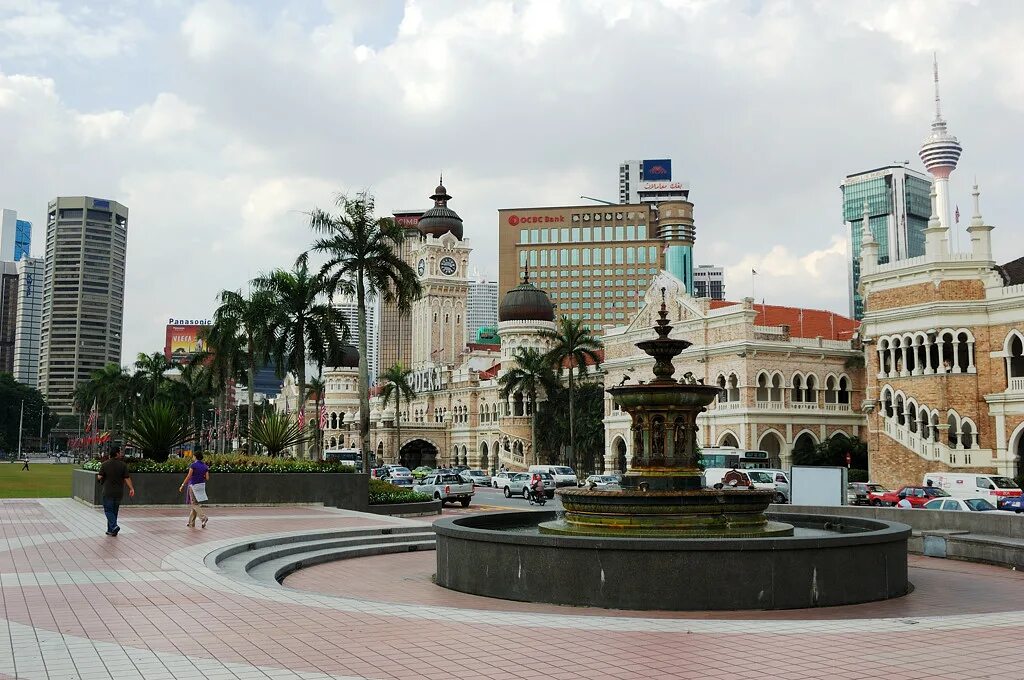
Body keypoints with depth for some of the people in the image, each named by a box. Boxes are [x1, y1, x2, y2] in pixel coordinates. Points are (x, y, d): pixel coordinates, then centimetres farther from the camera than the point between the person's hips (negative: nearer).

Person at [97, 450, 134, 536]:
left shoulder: (105, 464, -7)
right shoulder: (123, 464, -3)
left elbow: (100, 477, -5)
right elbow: (127, 478, -5)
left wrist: (98, 477, 17)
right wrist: (131, 488, 1)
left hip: (108, 492, -3)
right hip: (119, 492, 3)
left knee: (108, 510, 3)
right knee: (114, 511, 13)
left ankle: (114, 526, -18)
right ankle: (111, 530, 17)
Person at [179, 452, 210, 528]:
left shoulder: (193, 465, -11)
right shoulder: (205, 466, 6)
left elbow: (188, 476, -14)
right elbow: (207, 478, 1)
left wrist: (182, 485, -9)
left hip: (193, 486, -6)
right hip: (202, 485, 6)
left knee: (194, 504, -5)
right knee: (195, 504, 13)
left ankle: (204, 517, -24)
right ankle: (191, 522, 15)